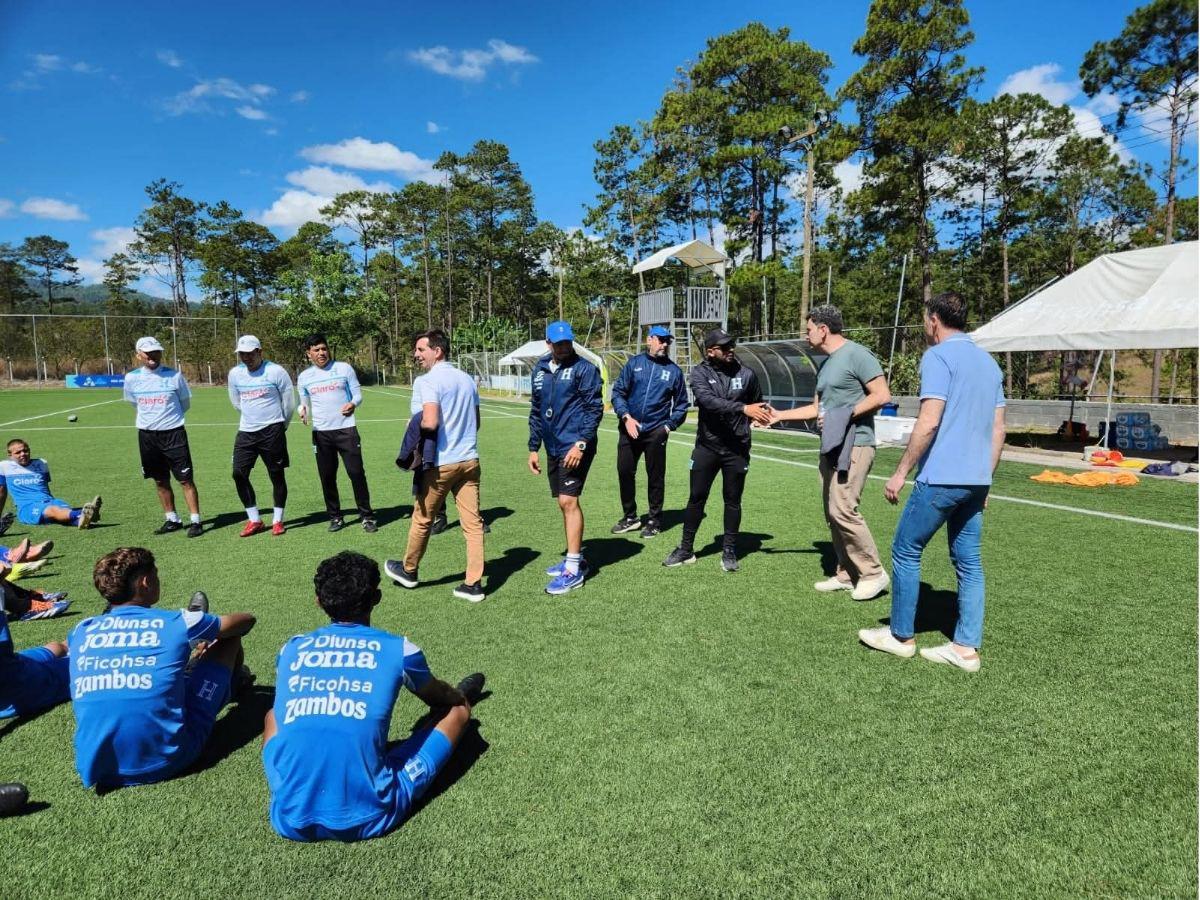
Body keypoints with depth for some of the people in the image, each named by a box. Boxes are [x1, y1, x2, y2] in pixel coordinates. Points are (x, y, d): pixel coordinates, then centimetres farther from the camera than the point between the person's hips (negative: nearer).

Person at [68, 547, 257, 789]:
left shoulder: (83, 630, 8)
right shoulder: (177, 623, -3)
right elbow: (246, 620, 15)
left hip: (96, 768, 4)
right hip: (165, 762, -4)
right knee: (229, 639, 16)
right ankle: (235, 680, 49)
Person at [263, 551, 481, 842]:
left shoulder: (291, 649, 4)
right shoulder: (399, 650, -3)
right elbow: (443, 699, 20)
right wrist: (461, 697, 44)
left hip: (291, 819, 3)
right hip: (368, 819, -3)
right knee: (457, 710, 16)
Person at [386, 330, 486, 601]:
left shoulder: (431, 380, -13)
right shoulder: (467, 379, 11)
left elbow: (430, 423, -25)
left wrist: (415, 425, -5)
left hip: (441, 464, -6)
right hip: (469, 459, 6)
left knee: (422, 519, 14)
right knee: (473, 522, 4)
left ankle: (408, 570, 33)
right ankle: (473, 584, 7)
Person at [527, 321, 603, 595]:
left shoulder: (584, 369, -6)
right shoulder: (541, 370, 13)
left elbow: (595, 409, -10)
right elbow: (536, 411, 19)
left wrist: (581, 444, -19)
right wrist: (533, 447, 17)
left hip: (575, 447, -7)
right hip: (554, 448, 7)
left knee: (568, 501, -11)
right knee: (564, 503, 13)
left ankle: (574, 570, -5)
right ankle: (575, 557, 27)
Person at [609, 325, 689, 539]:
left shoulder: (674, 370, 4)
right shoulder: (634, 363, 4)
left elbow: (681, 403, 9)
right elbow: (618, 392, 3)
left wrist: (669, 425, -1)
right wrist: (626, 417, -9)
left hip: (656, 432, -1)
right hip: (629, 429, 1)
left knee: (655, 476, 5)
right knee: (625, 472, 6)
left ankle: (654, 520, 19)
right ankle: (630, 517, 23)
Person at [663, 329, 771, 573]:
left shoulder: (746, 374, 0)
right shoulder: (700, 373, -7)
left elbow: (758, 403, 18)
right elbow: (708, 400, -26)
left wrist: (763, 413, -3)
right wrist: (743, 408, -35)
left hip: (737, 449, 1)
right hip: (707, 446, -1)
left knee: (733, 500, 9)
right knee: (696, 498, 8)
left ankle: (729, 551, 24)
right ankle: (686, 550, 21)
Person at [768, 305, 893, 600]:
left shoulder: (856, 354, -9)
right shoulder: (825, 364, 19)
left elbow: (882, 396, -14)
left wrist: (844, 416, -16)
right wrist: (780, 415, 24)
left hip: (854, 445, -9)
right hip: (830, 447, 9)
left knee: (843, 510, -14)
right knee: (832, 512, 9)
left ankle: (873, 573, 0)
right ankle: (846, 574, 18)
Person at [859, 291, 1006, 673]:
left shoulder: (938, 357, -9)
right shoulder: (989, 362, 16)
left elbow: (929, 422, -18)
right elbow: (998, 430, 16)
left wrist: (900, 472, -12)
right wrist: (984, 480, 21)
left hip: (941, 478, -8)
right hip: (976, 480, 8)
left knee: (906, 550, 5)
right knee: (969, 561, 10)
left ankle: (901, 636, 15)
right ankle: (966, 647, 13)